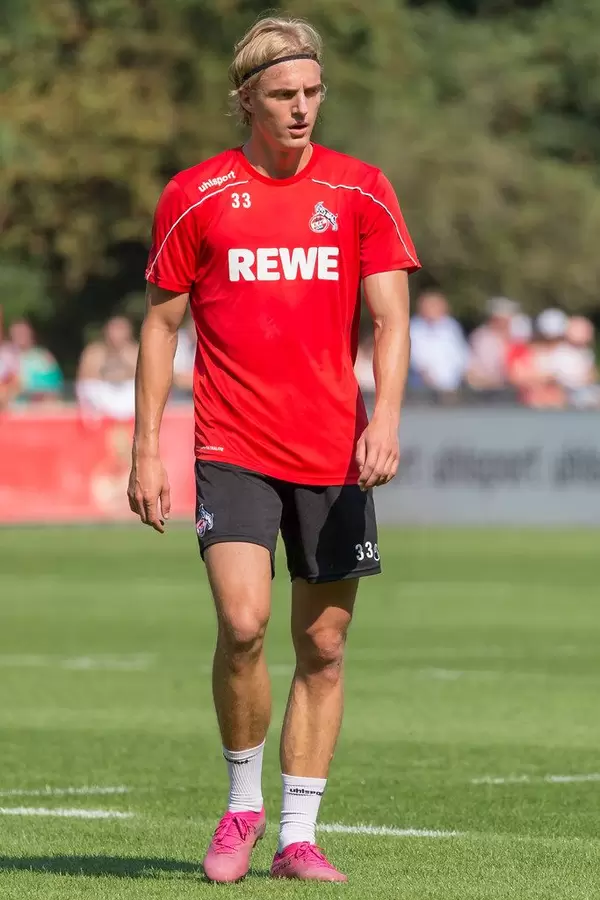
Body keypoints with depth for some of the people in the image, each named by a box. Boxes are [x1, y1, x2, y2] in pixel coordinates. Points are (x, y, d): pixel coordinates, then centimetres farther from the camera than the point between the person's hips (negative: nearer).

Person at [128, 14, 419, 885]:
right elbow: (160, 324, 8)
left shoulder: (360, 191, 4)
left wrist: (385, 418, -16)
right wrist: (146, 451, 3)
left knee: (323, 646, 4)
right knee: (241, 623, -19)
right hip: (234, 447, -2)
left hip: (334, 454, 2)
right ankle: (242, 803, 2)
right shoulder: (196, 196, 2)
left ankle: (297, 835, 14)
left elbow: (390, 320, 1)